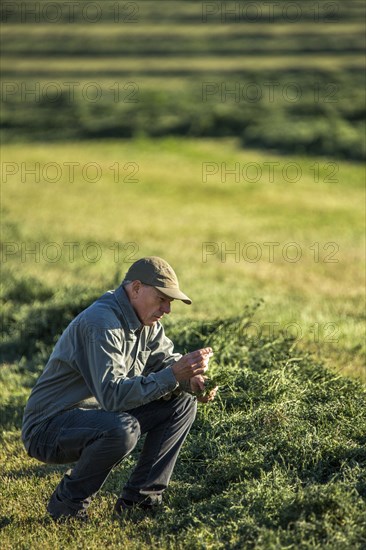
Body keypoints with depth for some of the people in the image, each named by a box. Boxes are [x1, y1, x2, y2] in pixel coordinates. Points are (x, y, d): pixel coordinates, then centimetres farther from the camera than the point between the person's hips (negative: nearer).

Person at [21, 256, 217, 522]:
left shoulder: (146, 321, 3)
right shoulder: (101, 323, -26)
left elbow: (166, 359, 10)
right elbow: (112, 395, -35)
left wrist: (191, 380, -13)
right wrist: (172, 375, -36)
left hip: (99, 416, 9)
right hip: (49, 428, -9)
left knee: (182, 402, 1)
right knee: (122, 429, -38)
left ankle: (140, 498, 2)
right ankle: (69, 503, -12)